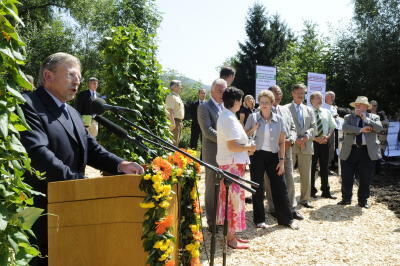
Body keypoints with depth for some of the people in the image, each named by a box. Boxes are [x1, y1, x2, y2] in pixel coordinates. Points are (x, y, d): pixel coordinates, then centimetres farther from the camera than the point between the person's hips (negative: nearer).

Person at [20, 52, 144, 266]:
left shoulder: (72, 113, 20)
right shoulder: (28, 106, -11)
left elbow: (90, 148, 15)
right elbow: (38, 153, -24)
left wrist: (120, 165, -4)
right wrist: (78, 181, -27)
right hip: (41, 207, -8)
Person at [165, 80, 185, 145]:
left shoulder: (177, 96, 18)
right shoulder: (171, 96, -14)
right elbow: (170, 110, -23)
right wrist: (172, 122, -28)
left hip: (179, 121, 10)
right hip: (175, 121, -10)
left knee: (177, 140, 15)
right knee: (174, 141, -10)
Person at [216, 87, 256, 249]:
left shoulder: (227, 116, 14)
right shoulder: (229, 119, -18)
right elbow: (232, 145, -24)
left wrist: (246, 147, 9)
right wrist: (249, 147, -11)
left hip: (233, 163, 11)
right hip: (232, 164, -11)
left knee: (230, 199, 15)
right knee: (234, 199, -4)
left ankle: (231, 234, 24)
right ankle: (231, 238, 3)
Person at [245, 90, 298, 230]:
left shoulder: (278, 119, 3)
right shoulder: (253, 117, -1)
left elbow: (282, 142, 7)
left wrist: (282, 160, 1)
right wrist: (253, 130, -15)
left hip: (273, 156, 2)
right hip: (257, 155, -1)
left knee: (280, 187, 4)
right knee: (258, 189, 5)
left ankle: (285, 218, 15)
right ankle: (259, 219, 17)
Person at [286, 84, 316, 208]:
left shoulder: (309, 110, 17)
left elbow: (313, 127, 10)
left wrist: (306, 136, -9)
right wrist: (294, 139, -14)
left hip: (306, 145, 4)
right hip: (290, 145, -4)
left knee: (306, 175, 8)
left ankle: (305, 199, 19)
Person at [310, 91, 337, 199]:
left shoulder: (326, 112, 10)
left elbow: (332, 126, 12)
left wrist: (328, 136, -5)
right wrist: (316, 138, -16)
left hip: (325, 142, 5)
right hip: (313, 142, -4)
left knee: (325, 167, 10)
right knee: (312, 167, 5)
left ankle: (326, 191, 20)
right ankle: (312, 191, 17)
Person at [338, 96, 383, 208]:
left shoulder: (374, 117, 10)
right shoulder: (348, 117, 10)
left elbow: (379, 128, -9)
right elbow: (345, 128, -10)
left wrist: (365, 119, -11)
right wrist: (360, 129, -19)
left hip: (368, 152, 0)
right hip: (350, 151, 1)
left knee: (365, 179, 5)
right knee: (346, 178, 4)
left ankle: (363, 200, 20)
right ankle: (346, 199, 19)